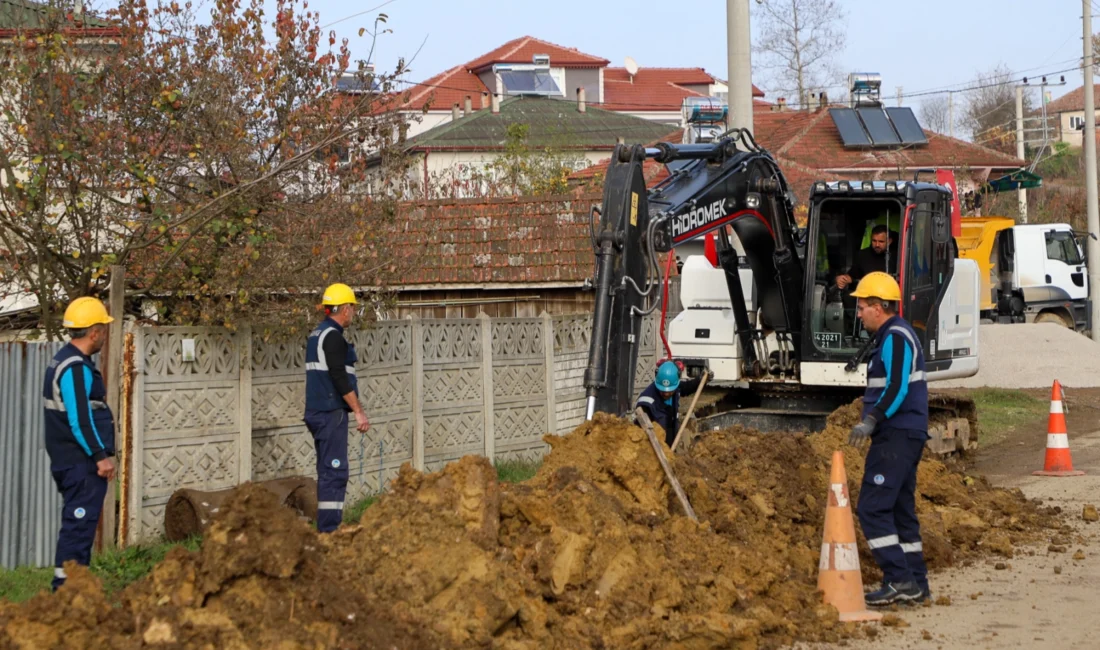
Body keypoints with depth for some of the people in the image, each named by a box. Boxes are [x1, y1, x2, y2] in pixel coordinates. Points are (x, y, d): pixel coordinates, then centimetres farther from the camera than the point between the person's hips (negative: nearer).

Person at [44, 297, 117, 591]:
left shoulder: (64, 360, 15)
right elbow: (79, 420, -24)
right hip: (81, 463, -11)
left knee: (78, 523, 16)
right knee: (79, 523, -8)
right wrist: (100, 456, -20)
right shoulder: (76, 368, -18)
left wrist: (99, 453, 22)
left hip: (70, 462, 11)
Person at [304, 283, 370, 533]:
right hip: (331, 413, -10)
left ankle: (327, 528, 17)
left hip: (317, 412, 10)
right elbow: (339, 377, -20)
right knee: (335, 472, -10)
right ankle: (329, 529, -13)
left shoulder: (316, 334, 17)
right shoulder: (333, 336, -13)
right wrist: (359, 411, -17)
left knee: (328, 471, 13)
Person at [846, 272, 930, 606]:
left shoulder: (895, 337, -13)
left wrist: (871, 420, -26)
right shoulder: (896, 335, 20)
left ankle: (898, 580, -13)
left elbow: (897, 389, -24)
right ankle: (916, 584, 15)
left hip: (896, 437, -11)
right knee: (901, 509, 13)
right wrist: (874, 422, 24)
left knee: (872, 507, -11)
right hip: (906, 435, 11)